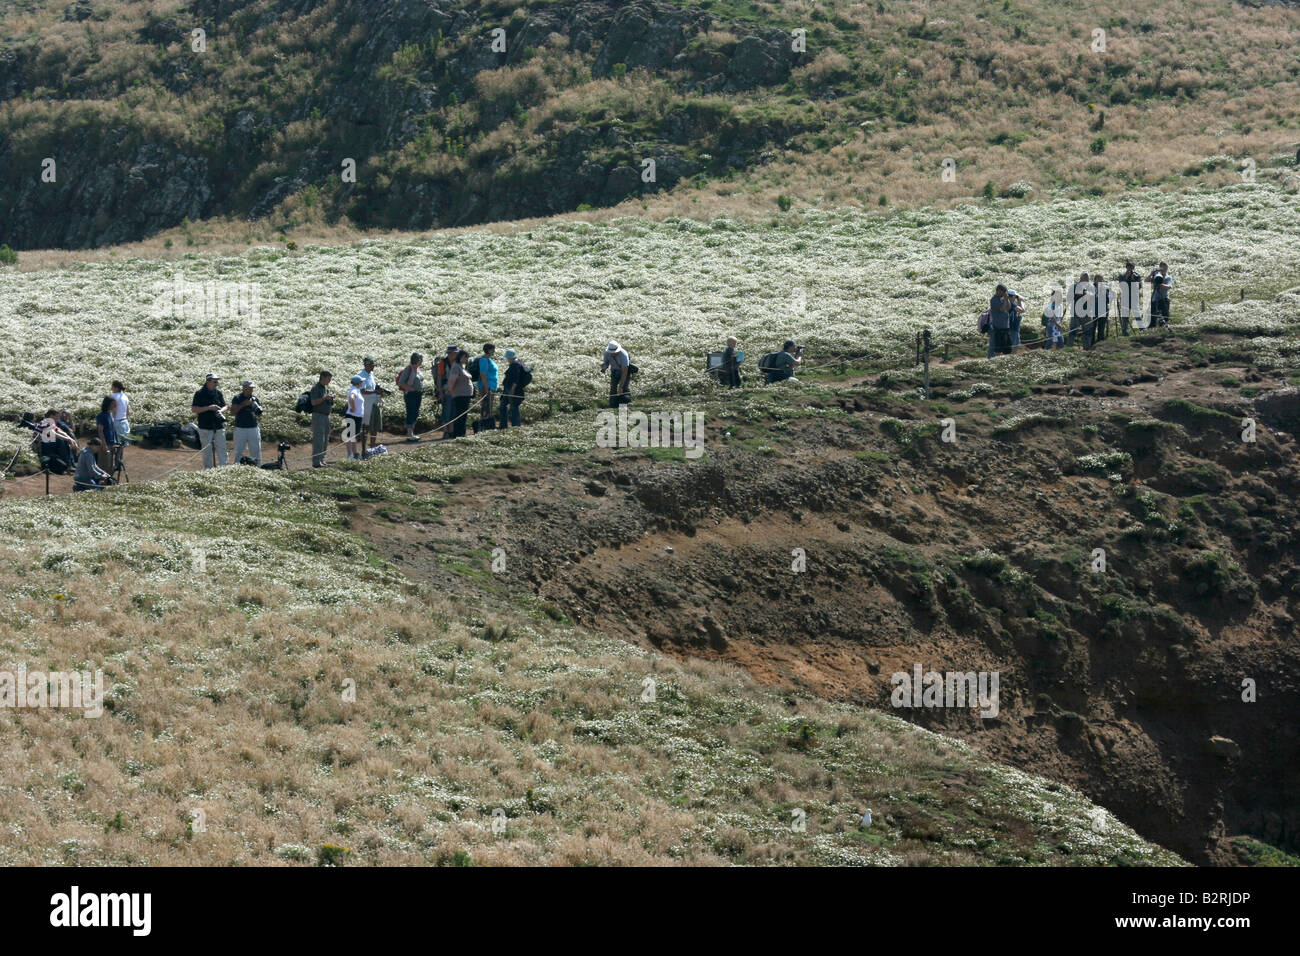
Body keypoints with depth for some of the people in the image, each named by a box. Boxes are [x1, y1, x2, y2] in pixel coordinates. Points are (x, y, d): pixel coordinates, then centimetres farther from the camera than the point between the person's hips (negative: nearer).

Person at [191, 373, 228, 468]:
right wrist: (208, 408, -17)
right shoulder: (199, 394, -4)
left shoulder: (218, 393, 9)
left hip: (219, 427, 4)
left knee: (222, 449, 1)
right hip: (205, 427, -4)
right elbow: (193, 410, -8)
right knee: (207, 451, 1)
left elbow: (224, 406, 17)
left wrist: (221, 411, -7)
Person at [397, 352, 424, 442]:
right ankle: (409, 435, -8)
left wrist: (421, 393, 12)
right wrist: (411, 389, -18)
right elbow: (401, 382, -16)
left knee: (415, 415, 10)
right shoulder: (409, 369, -13)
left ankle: (411, 434, 16)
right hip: (410, 394, -9)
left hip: (418, 394, 9)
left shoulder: (417, 369, 12)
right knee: (411, 414, -9)